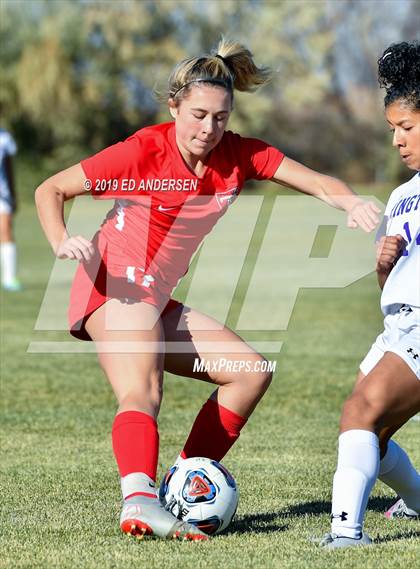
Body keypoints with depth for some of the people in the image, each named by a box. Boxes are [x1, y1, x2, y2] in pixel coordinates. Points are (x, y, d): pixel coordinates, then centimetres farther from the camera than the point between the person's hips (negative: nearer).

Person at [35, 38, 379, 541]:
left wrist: (352, 203, -31)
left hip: (159, 300, 8)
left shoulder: (238, 155, 0)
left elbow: (317, 183, -9)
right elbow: (50, 190, -8)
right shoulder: (144, 151, -14)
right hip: (117, 288, -8)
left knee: (251, 373, 3)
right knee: (142, 390, -30)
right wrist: (62, 243, -27)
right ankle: (139, 500, -53)